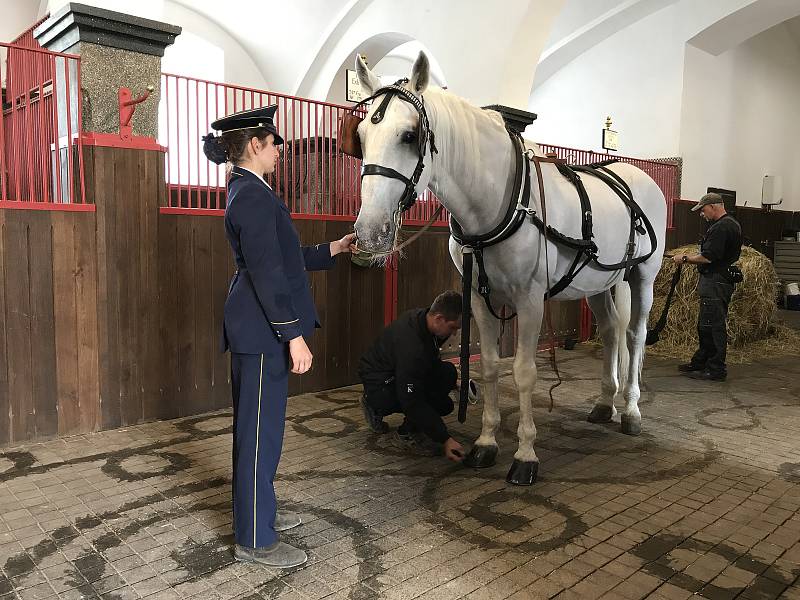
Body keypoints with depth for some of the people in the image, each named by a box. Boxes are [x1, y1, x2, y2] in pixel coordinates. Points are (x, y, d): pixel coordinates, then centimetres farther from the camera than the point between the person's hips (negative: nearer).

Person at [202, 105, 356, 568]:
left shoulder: (247, 191, 15)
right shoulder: (254, 196, -17)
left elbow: (283, 257, 21)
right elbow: (267, 273, -22)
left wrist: (333, 249, 25)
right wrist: (294, 334, -21)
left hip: (256, 329, 11)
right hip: (263, 331, -11)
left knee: (259, 426, 19)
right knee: (260, 429, 0)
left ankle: (259, 511, 36)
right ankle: (255, 540, 14)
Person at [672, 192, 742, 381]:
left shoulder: (721, 227, -17)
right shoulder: (733, 224, 17)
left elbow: (708, 257, -22)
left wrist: (685, 258, -8)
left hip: (715, 283, -11)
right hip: (725, 279, 11)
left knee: (713, 326, -5)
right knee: (705, 326, 17)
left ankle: (716, 369, 0)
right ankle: (700, 362, 27)